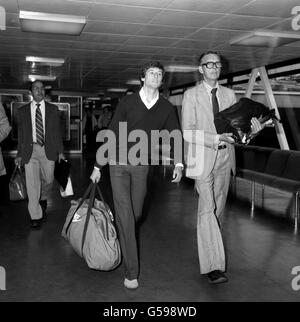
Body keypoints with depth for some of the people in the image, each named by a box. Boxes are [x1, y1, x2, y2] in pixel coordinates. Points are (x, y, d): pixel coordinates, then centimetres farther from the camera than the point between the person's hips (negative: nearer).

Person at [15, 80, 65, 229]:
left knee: (48, 180, 8)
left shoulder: (53, 109, 7)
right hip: (30, 150, -1)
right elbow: (21, 134, 9)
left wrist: (60, 151, 4)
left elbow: (57, 131, 8)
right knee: (32, 183, -4)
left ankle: (43, 198, 42)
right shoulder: (22, 111, 7)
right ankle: (36, 216, 5)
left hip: (48, 150, 1)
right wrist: (19, 155, 7)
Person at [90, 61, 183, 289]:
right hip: (119, 164, -3)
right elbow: (111, 134, -4)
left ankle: (120, 239, 44)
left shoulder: (166, 108, 1)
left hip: (142, 166, 3)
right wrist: (98, 166, -3)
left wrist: (179, 163, -11)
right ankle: (131, 272, -3)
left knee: (136, 214, 11)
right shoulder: (127, 102, -6)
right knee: (125, 215, -9)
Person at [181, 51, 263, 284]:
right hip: (203, 158, -5)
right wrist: (216, 138, -22)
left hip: (225, 157, 5)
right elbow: (187, 132, -10)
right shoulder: (191, 95, -2)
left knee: (218, 206, 13)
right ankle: (213, 265, -7)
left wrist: (249, 127, -13)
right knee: (207, 209, -10)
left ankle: (208, 243, 35)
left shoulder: (229, 94, 11)